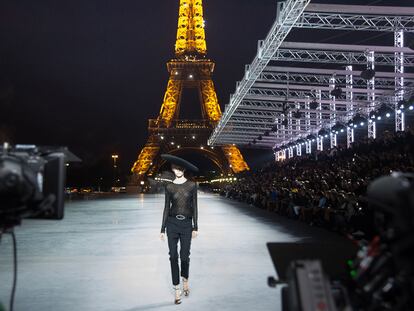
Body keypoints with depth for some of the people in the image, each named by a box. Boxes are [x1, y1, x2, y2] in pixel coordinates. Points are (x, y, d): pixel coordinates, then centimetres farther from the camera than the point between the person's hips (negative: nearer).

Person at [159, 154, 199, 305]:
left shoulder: (192, 185, 0)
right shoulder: (169, 187, 2)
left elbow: (194, 206, 2)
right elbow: (167, 207, 5)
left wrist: (195, 227, -1)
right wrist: (163, 229, 3)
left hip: (186, 224, 0)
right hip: (172, 223, 1)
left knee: (184, 256, 4)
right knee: (173, 256, 0)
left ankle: (185, 280, 34)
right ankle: (177, 290, 10)